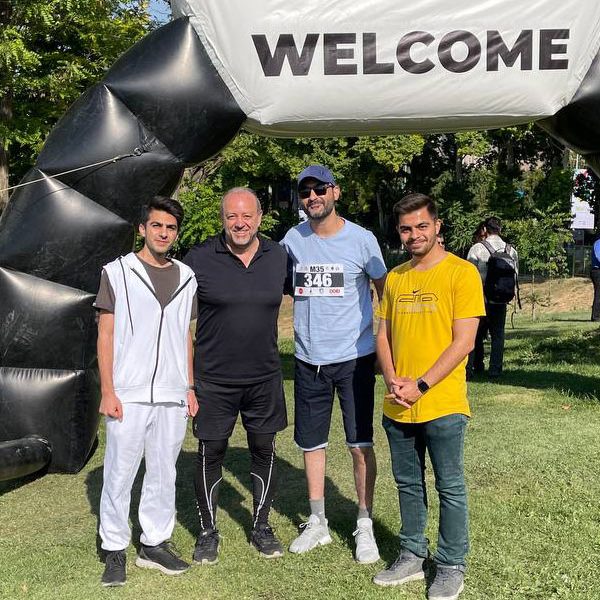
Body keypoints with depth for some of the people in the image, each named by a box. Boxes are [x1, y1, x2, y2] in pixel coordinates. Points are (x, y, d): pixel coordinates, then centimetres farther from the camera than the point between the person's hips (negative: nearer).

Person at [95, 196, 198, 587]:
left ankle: (155, 543, 24)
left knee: (164, 473, 11)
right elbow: (106, 334, -1)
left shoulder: (186, 277, 10)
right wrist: (107, 391, -7)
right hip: (128, 394, -3)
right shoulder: (117, 272, 0)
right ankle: (115, 551, 17)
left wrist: (190, 388, 12)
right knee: (119, 474, 3)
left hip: (172, 395, 3)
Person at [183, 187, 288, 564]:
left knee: (264, 450, 11)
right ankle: (208, 531, 25)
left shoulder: (278, 256, -1)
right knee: (211, 453, 7)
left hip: (264, 377, 3)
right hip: (213, 378, -2)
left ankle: (261, 525, 29)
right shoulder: (199, 259, -9)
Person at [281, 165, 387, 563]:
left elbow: (384, 289, 5)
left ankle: (365, 527, 16)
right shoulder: (292, 240, 2)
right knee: (312, 443, 12)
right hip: (308, 361, 3)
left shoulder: (362, 239, -6)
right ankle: (317, 523, 27)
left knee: (361, 444, 1)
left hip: (354, 358, -3)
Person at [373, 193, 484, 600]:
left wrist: (420, 386, -17)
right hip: (398, 407, 5)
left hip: (442, 405, -5)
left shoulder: (461, 273, -8)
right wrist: (392, 380, -7)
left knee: (450, 488, 7)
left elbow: (463, 342, -13)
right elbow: (383, 335, 10)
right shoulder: (395, 278, 9)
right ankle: (412, 557, 32)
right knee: (408, 485, 16)